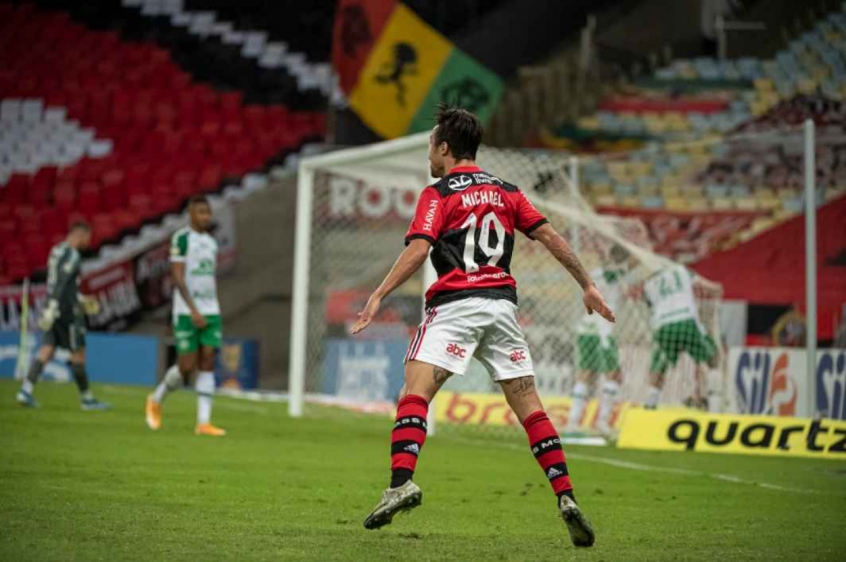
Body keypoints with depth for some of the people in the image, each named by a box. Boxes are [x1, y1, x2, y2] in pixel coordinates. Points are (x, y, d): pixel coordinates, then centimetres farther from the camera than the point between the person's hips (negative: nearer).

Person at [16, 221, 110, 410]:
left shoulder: (57, 251, 17)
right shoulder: (72, 255, -14)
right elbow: (60, 284, -22)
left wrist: (80, 299, 28)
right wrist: (51, 310, -27)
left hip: (55, 309, 9)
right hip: (67, 310, -9)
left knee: (47, 349, 3)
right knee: (78, 353, 1)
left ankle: (26, 390, -9)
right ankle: (87, 398, 9)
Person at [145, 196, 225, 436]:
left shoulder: (211, 242, 15)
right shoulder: (181, 238, -7)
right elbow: (178, 277, -13)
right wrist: (194, 311, -20)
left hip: (210, 312, 6)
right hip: (186, 312, -6)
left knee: (207, 364, -4)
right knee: (186, 367, -5)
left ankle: (204, 422, -7)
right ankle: (156, 400, 21)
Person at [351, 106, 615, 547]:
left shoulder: (438, 195, 2)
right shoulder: (505, 191, 17)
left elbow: (417, 250, -12)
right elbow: (550, 237, 13)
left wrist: (378, 296, -15)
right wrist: (587, 285, 19)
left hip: (455, 303, -5)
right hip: (502, 303, 5)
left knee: (414, 391, -12)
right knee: (528, 405, 7)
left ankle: (401, 482, -33)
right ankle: (566, 497, -2)